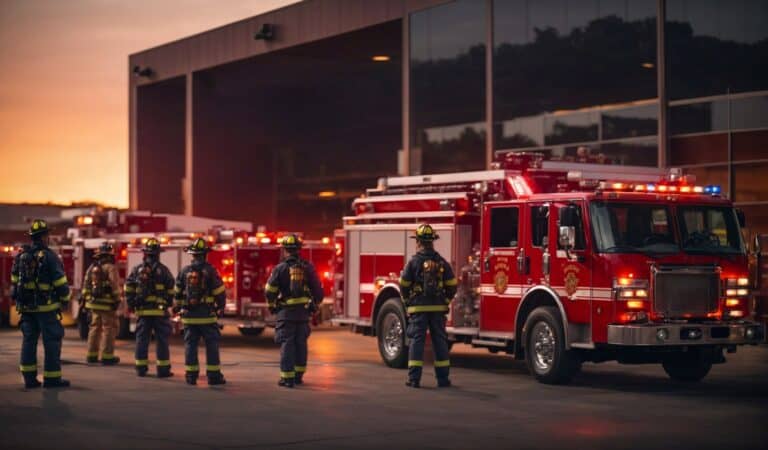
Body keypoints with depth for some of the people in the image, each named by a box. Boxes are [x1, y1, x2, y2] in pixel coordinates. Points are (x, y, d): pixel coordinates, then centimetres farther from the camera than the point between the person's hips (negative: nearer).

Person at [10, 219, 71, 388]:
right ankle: (52, 377, 0)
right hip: (46, 307, -6)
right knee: (52, 341, 0)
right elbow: (60, 281, -12)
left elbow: (15, 281, 14)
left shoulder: (21, 257, 8)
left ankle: (29, 377, 11)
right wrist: (65, 299, 3)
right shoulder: (49, 256, -12)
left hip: (26, 306, 6)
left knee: (29, 340, 11)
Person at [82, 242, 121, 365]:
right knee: (109, 328, -1)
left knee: (95, 327, 15)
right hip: (107, 303, -7)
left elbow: (86, 285, 13)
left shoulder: (92, 267, 10)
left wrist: (85, 299, 18)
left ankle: (91, 354, 18)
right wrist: (117, 300, -13)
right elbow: (115, 285, -18)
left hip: (94, 302, 7)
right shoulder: (110, 267, -12)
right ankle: (107, 356, -2)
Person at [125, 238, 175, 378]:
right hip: (159, 310, -3)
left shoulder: (136, 270, 6)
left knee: (142, 339, 8)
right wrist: (168, 304, 10)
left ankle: (141, 368, 9)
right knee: (161, 340, 1)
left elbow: (128, 289, 5)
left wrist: (131, 305, 14)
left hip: (142, 310, 3)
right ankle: (163, 369, 1)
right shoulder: (163, 269, -3)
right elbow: (171, 290, -2)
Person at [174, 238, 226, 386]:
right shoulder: (209, 271, -7)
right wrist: (221, 307, 11)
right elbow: (219, 292, -6)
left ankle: (191, 375, 6)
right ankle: (213, 375, 1)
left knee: (190, 344, 7)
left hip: (189, 315, 3)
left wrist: (177, 307, 29)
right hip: (207, 315, -3)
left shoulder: (184, 271, 4)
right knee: (212, 344, 2)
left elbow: (178, 293, 13)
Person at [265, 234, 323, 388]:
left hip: (286, 311, -3)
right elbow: (318, 289, 4)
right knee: (301, 343, 15)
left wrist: (272, 305, 12)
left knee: (287, 344, 0)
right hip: (304, 312, 4)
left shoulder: (280, 268, -8)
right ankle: (299, 375, 22)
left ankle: (287, 378, -2)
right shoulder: (307, 267, 1)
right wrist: (314, 305, 19)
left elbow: (270, 291, -6)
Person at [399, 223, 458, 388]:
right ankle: (442, 378, 9)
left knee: (417, 340, 1)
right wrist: (445, 301, 17)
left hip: (418, 307, -2)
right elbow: (452, 285, 3)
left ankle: (414, 378, -2)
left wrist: (408, 301, 14)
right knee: (440, 340, 8)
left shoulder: (413, 262, -5)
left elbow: (404, 286, -2)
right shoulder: (442, 262, 2)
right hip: (438, 308, 2)